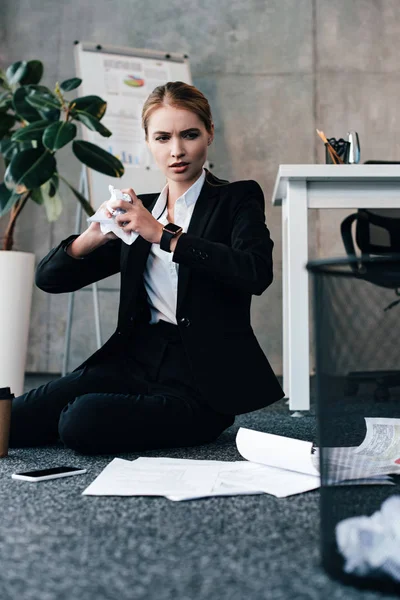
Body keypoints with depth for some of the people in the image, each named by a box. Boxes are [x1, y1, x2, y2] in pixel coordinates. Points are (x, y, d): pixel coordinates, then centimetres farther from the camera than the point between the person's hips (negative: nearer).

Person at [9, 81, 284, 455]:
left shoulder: (237, 200, 1)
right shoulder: (140, 211, 13)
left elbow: (257, 273, -22)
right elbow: (49, 277, 8)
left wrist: (163, 234, -22)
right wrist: (93, 236, -13)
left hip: (203, 381, -4)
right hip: (137, 359, 5)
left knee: (83, 423, -27)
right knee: (15, 421, -14)